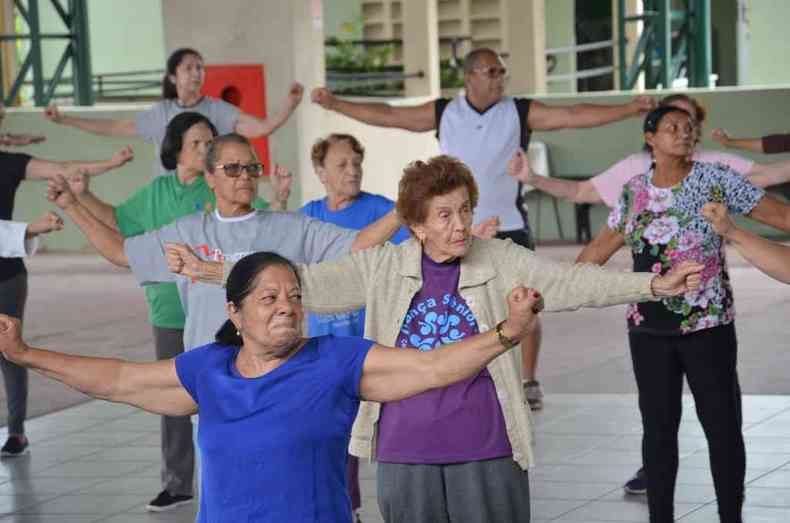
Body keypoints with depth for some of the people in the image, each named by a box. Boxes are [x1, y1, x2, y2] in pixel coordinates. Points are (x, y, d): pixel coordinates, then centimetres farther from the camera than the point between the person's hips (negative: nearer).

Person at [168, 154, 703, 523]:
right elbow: (304, 282, 2)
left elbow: (572, 282, -8)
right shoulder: (382, 269, 3)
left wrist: (652, 285, -20)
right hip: (405, 451, 2)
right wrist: (213, 271, -3)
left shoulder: (503, 262, 0)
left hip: (485, 451, -1)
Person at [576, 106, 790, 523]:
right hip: (649, 330, 3)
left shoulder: (717, 180, -5)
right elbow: (600, 247, 17)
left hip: (708, 327, -3)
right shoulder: (633, 192, 6)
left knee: (722, 425, 1)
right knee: (658, 426, 8)